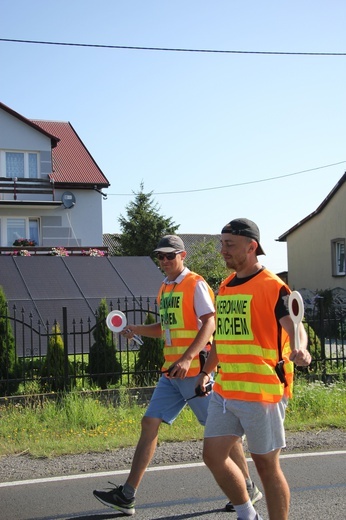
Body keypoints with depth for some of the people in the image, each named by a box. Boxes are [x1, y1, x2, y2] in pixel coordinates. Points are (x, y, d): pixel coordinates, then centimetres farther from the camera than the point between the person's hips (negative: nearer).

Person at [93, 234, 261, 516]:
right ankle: (127, 496, 4)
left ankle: (249, 488, 17)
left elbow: (209, 324, -18)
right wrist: (136, 329, 7)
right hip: (171, 372, 8)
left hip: (195, 369, -8)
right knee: (150, 423, 2)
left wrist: (187, 358, -27)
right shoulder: (164, 289, 14)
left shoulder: (196, 284, -9)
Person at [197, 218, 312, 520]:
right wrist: (207, 371, 23)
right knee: (213, 456, 7)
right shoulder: (224, 287, 12)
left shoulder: (273, 287, -11)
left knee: (266, 465, 2)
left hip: (262, 391, -7)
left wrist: (300, 349, -46)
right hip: (224, 391, 7)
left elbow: (294, 326, -26)